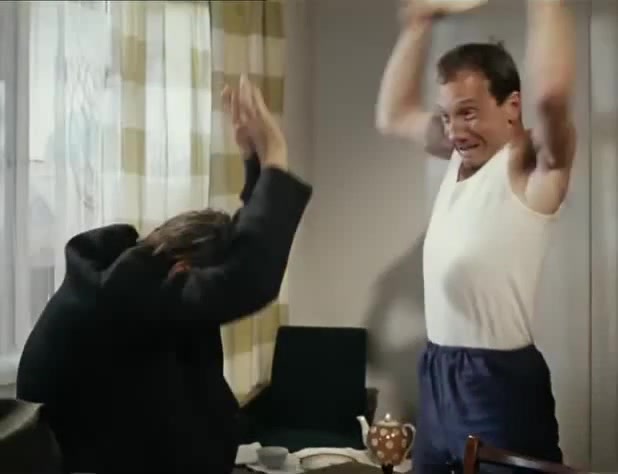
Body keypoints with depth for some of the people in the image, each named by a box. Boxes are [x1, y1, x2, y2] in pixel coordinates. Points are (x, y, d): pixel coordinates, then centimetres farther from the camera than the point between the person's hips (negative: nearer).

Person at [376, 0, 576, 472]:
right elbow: (393, 114, 19)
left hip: (501, 379, -8)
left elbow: (552, 93, -33)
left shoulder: (531, 165, -12)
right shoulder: (462, 155, 9)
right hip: (438, 371, 8)